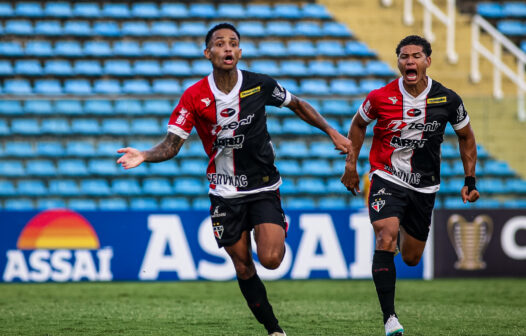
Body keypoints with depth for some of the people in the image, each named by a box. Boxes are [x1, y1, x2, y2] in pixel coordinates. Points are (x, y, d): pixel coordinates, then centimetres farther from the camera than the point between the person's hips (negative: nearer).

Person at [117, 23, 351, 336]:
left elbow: (298, 105, 12)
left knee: (270, 259, -18)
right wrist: (144, 156, -29)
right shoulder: (194, 96, -9)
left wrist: (331, 131, 7)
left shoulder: (260, 84, -7)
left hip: (264, 187, -1)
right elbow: (172, 145, -10)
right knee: (243, 268, 4)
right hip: (226, 194, 1)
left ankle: (280, 235, 18)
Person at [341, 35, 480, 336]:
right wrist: (351, 165, 8)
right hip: (386, 179, -2)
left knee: (411, 258, 12)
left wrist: (470, 181, 7)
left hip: (424, 187, 2)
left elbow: (466, 137, 9)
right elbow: (359, 124, 10)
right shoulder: (380, 97, -12)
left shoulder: (448, 100, -9)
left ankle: (407, 233, 52)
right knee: (386, 239, -25)